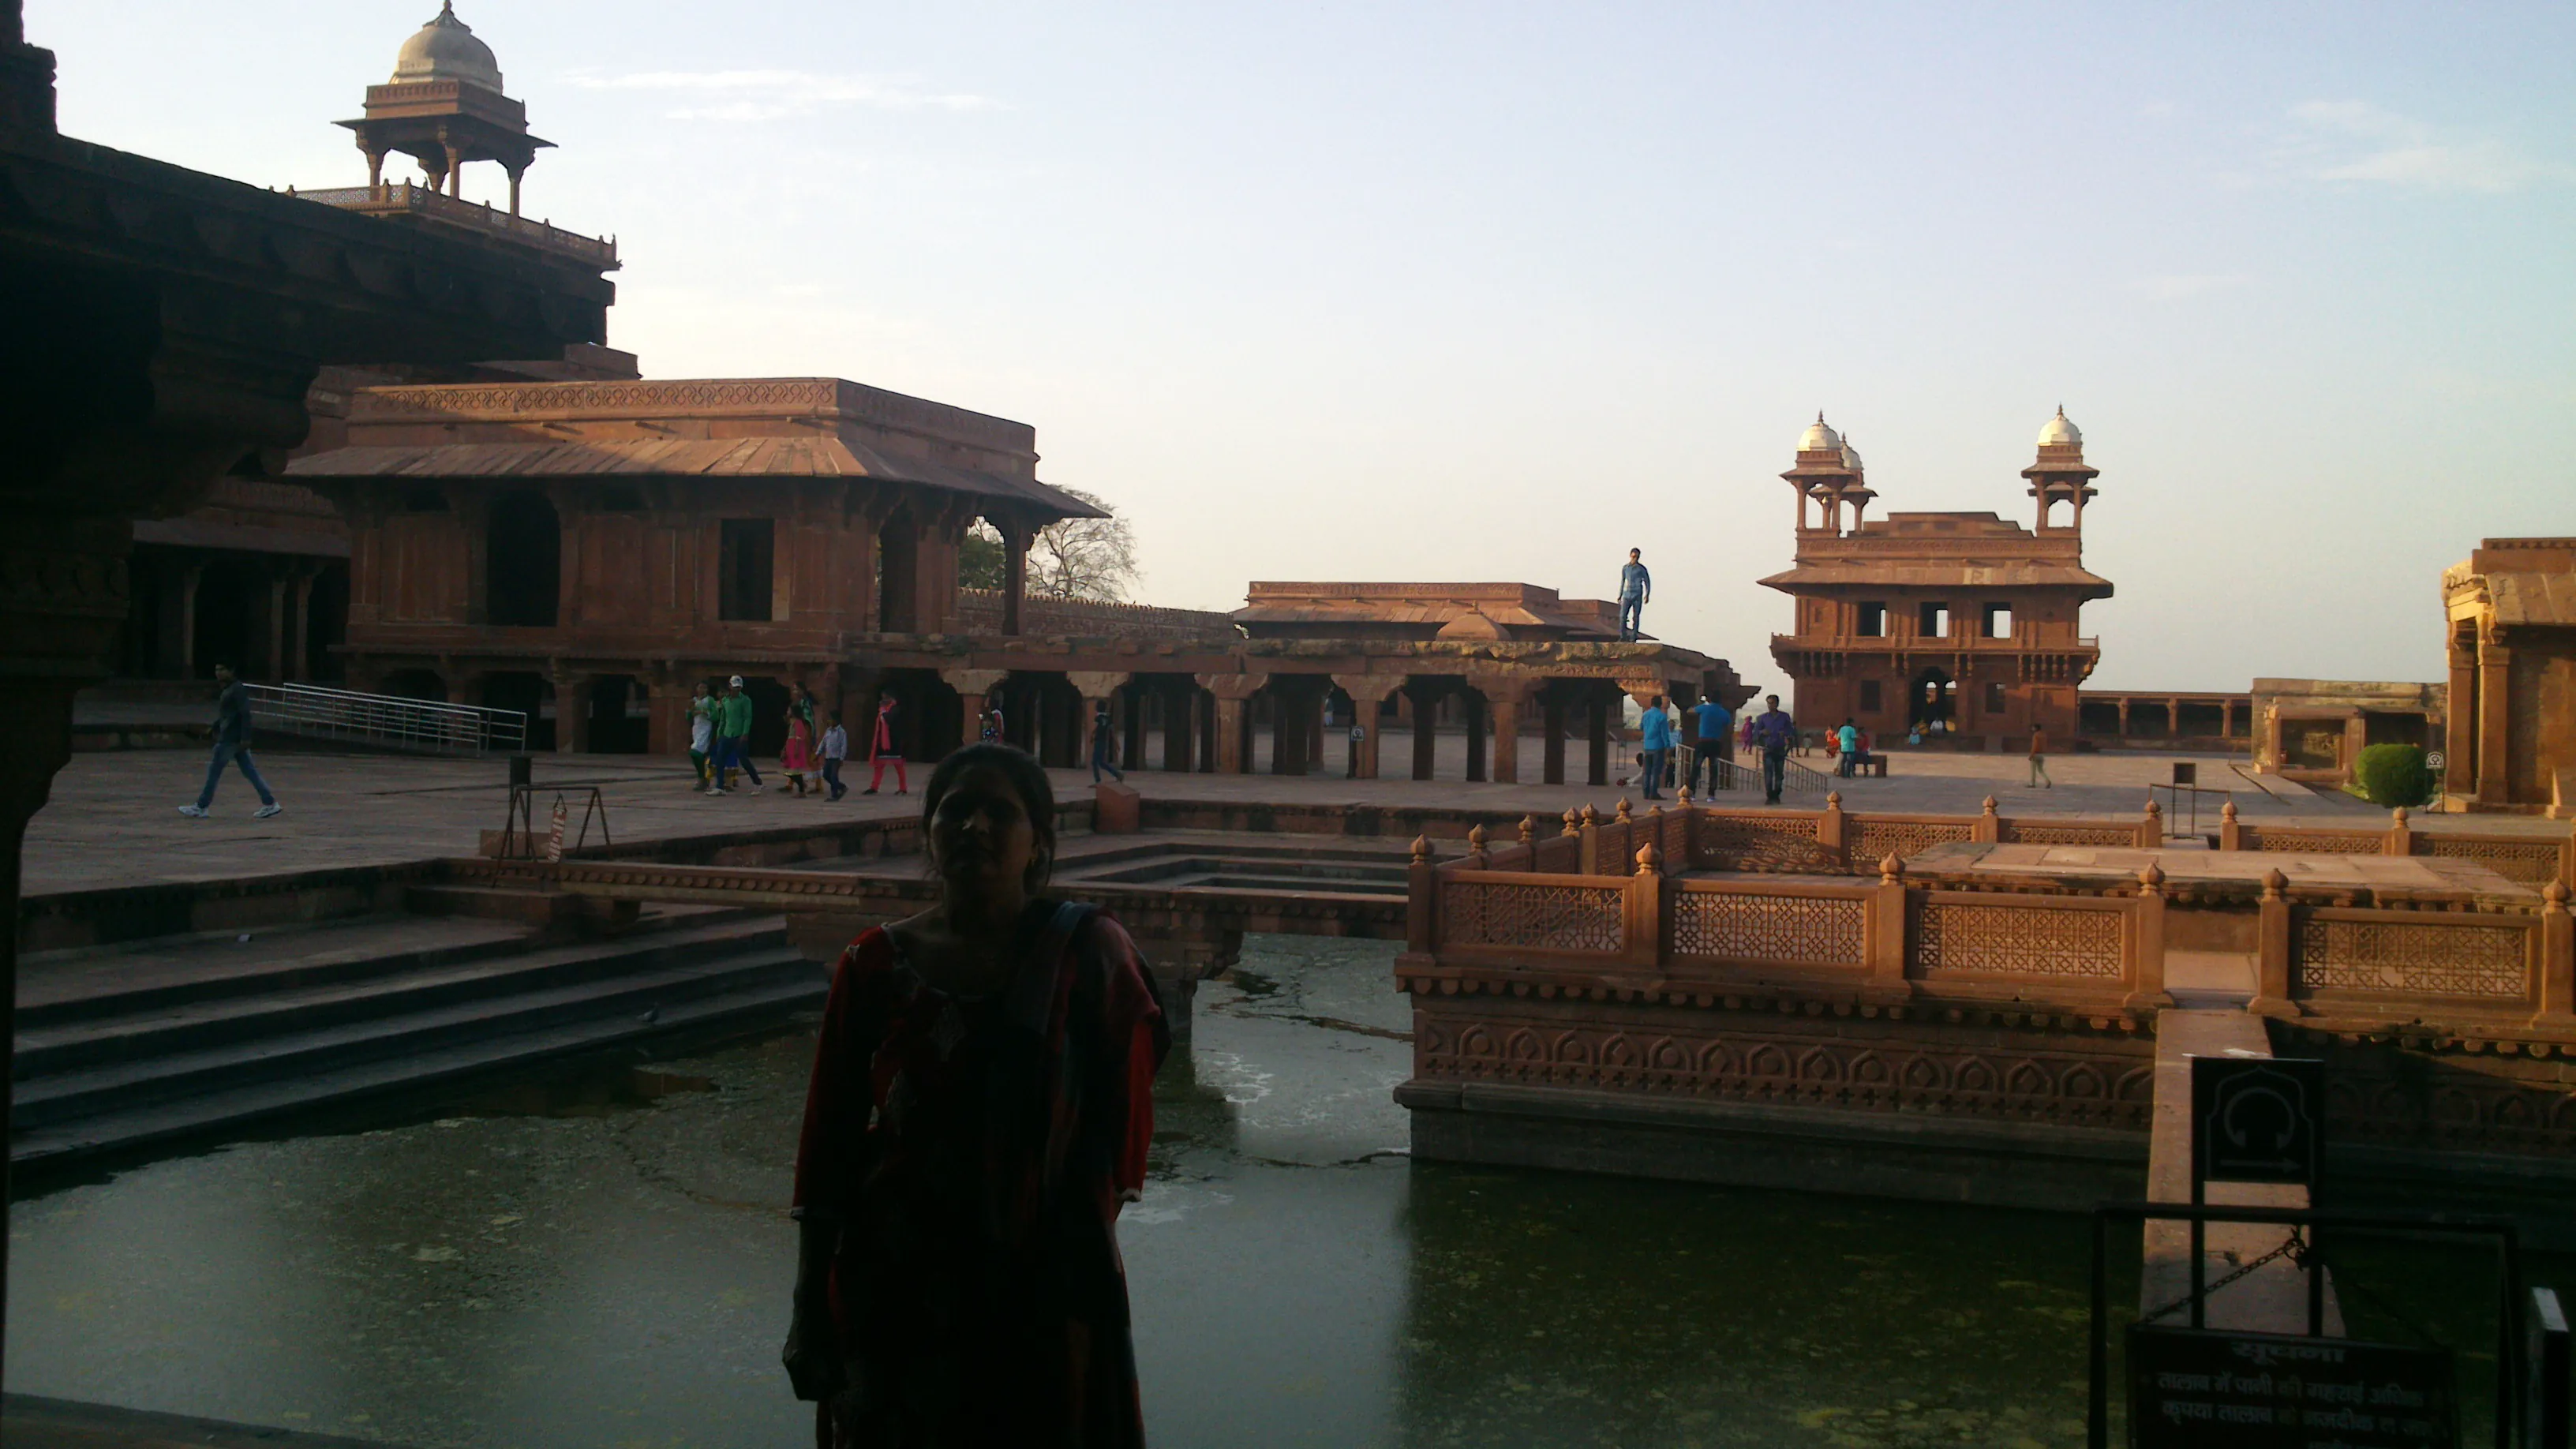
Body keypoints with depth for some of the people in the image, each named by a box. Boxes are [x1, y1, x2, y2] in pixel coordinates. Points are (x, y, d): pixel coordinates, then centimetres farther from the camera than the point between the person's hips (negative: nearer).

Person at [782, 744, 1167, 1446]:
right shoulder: (876, 967, -3)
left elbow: (1117, 1125, -4)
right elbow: (829, 1149, 0)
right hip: (897, 1289, 1)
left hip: (1044, 1292, -1)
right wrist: (811, 1312, -1)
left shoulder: (1088, 954, -6)